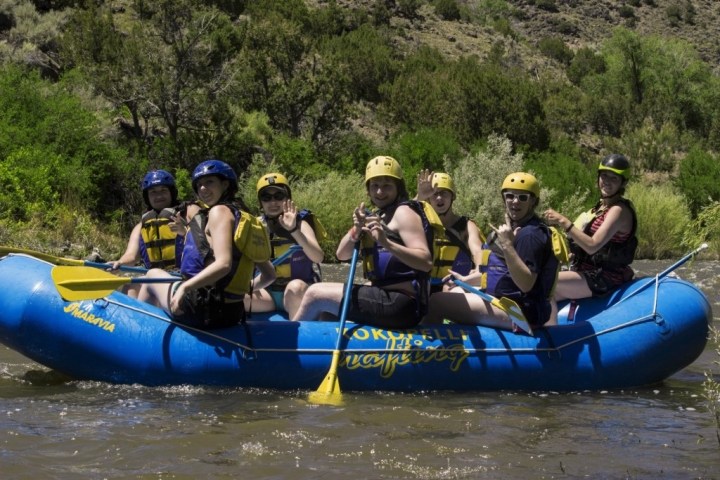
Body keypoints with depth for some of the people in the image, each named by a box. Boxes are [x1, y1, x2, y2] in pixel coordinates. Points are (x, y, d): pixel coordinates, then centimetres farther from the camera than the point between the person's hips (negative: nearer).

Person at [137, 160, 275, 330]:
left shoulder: (220, 212, -11)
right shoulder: (244, 218, 12)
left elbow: (223, 264, -26)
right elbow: (269, 275, 13)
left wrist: (185, 286, -23)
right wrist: (244, 288, 26)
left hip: (199, 309, -8)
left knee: (153, 275, 22)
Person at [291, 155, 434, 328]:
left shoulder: (403, 212, -7)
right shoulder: (376, 217, 20)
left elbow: (426, 262, -21)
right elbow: (341, 254, 10)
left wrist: (386, 243, -33)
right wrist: (356, 230, -9)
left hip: (399, 305, -10)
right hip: (387, 299, 10)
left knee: (316, 294, -5)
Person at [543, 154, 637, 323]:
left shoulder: (619, 211, -14)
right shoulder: (602, 206, 15)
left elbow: (592, 245, -26)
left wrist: (564, 222, -26)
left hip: (603, 280, -10)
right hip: (593, 273, 10)